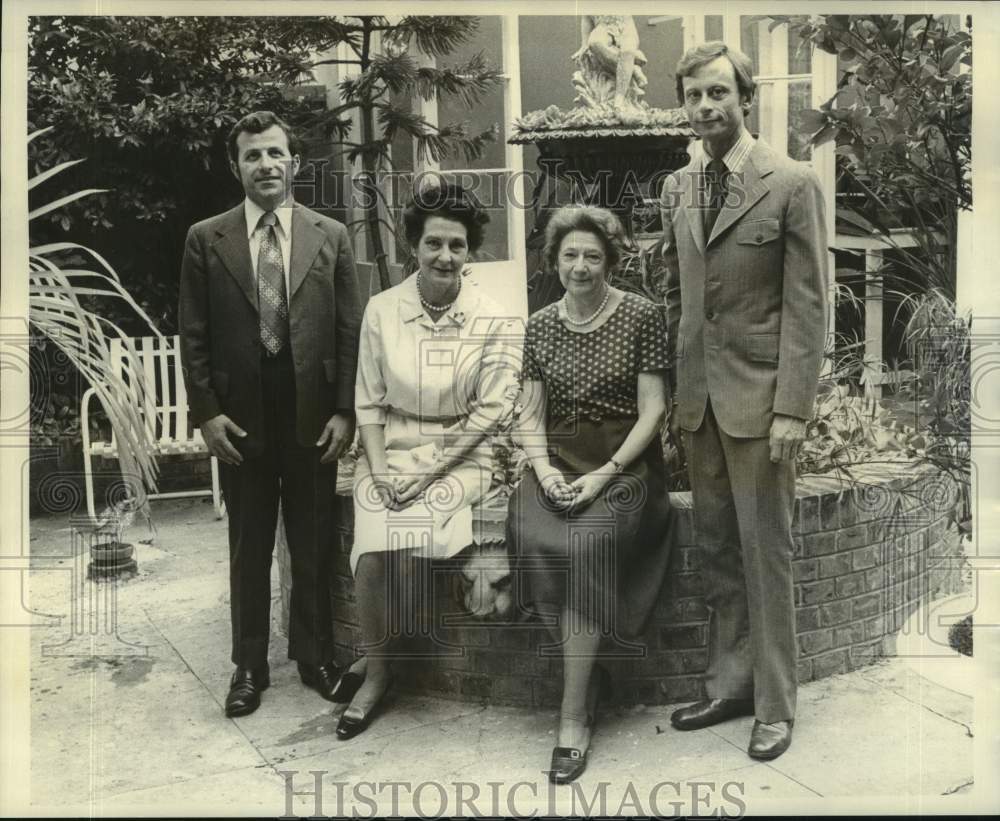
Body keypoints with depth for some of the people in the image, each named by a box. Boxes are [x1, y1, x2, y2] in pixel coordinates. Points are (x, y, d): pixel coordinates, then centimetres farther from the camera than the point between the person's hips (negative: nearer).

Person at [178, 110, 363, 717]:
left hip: (314, 416, 0)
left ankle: (316, 656, 28)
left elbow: (351, 330, 2)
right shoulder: (206, 240, 3)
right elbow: (194, 336, 2)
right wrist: (207, 412, -6)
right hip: (240, 418, 0)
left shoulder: (330, 236, 3)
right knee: (249, 548, 11)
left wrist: (346, 411, -4)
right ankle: (250, 665, 26)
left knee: (314, 545, 10)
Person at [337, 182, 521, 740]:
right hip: (390, 452, 2)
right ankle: (380, 664, 2)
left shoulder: (494, 322, -5)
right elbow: (369, 402, 4)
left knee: (409, 541, -26)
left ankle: (379, 659, 3)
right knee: (375, 550, -24)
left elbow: (491, 411, -8)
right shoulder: (382, 310, 1)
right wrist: (380, 469, -11)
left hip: (462, 458, -1)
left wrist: (429, 473, -16)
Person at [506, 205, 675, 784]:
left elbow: (652, 411, -5)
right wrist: (545, 470, -8)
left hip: (623, 462, -3)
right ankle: (593, 672, -3)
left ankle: (574, 718, -18)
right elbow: (530, 417, 10)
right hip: (558, 463, 4)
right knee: (533, 538, -26)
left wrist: (606, 474, -15)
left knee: (588, 542, -30)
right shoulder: (540, 326, 11)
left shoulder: (642, 317, -1)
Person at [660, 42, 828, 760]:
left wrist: (791, 408, -14)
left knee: (766, 552, 3)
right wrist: (674, 388, 11)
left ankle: (775, 705, 17)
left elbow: (808, 305, -9)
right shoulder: (677, 188, 11)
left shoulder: (793, 183, -6)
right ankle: (728, 686, 25)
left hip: (758, 395, -5)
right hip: (697, 395, 5)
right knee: (717, 551, 12)